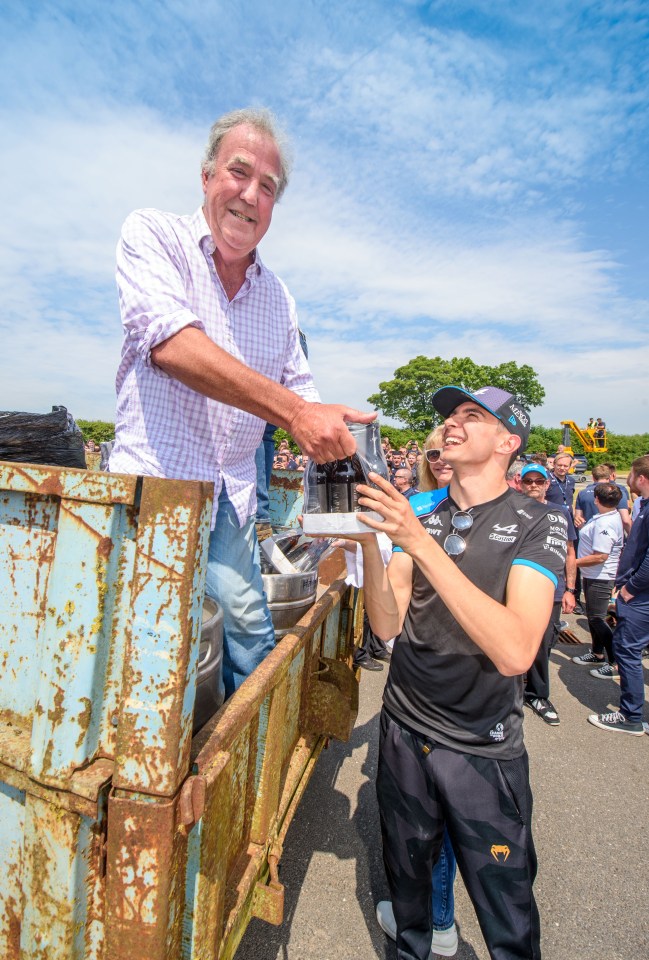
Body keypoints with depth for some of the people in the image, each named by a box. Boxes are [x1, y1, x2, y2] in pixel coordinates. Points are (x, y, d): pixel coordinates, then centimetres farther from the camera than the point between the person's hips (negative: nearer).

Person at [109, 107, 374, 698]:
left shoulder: (278, 297, 11)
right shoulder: (153, 235, -4)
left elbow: (297, 387, 15)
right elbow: (171, 344, -22)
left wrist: (328, 427, -8)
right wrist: (292, 411, -29)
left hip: (231, 497, 5)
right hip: (152, 479, -4)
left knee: (251, 636, 9)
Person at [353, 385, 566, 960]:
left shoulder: (536, 528, -13)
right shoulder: (417, 512, -1)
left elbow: (515, 652, -28)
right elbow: (388, 625, -8)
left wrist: (420, 542, -34)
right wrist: (370, 540, -25)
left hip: (484, 752, -3)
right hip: (404, 732, 4)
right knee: (406, 876, 24)